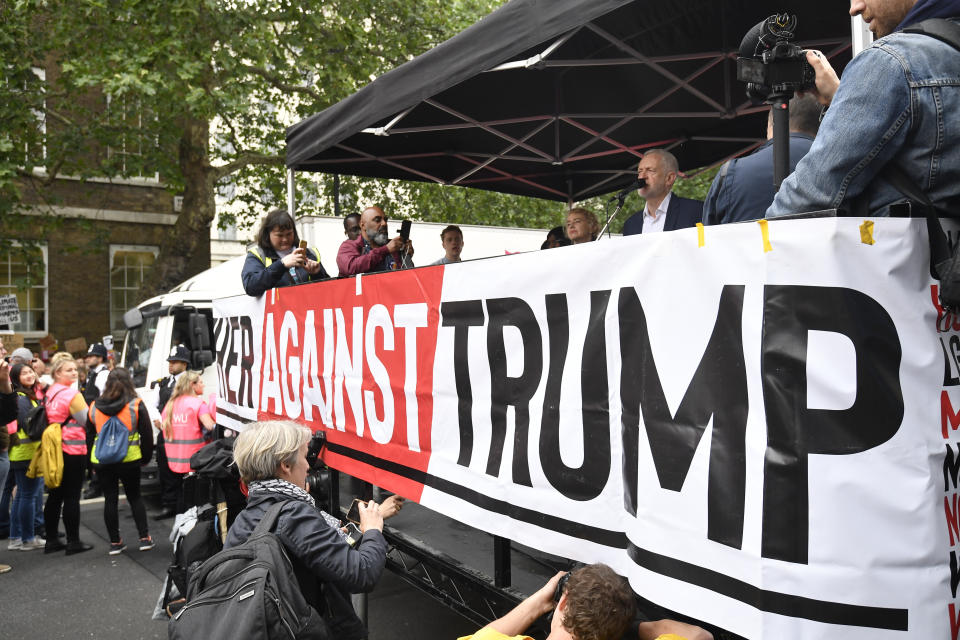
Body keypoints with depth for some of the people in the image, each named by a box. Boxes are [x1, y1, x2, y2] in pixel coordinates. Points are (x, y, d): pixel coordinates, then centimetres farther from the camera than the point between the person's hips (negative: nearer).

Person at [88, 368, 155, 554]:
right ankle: (144, 538, 10)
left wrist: (91, 462, 18)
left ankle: (115, 542, 13)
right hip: (129, 460, -2)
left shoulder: (94, 406, 1)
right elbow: (147, 434, -6)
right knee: (135, 498, 12)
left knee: (110, 499, 9)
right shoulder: (136, 405, -8)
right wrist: (145, 456, 8)